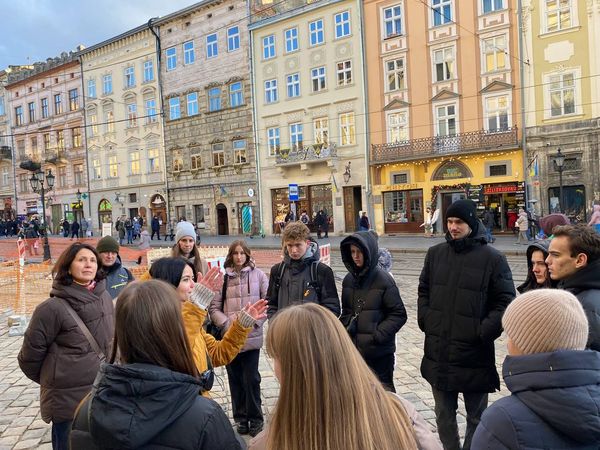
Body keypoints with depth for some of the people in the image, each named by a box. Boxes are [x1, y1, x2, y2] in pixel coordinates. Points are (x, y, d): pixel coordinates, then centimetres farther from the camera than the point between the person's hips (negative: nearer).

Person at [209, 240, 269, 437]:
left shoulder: (258, 275, -1)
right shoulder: (223, 278, 2)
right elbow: (214, 307, 3)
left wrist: (255, 321, -11)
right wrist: (227, 323, -10)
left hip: (252, 336, -2)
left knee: (251, 378, 1)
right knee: (235, 379, 11)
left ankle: (255, 418, 20)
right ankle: (240, 418, 27)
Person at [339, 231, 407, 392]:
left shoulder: (383, 280, -11)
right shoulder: (349, 279, 4)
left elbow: (399, 314, -11)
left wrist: (378, 335, -17)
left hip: (380, 352, -5)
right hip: (353, 350, 5)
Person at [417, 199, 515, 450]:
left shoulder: (492, 258, -8)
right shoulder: (435, 254, 4)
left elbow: (505, 301, -6)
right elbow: (423, 290, 15)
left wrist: (484, 331, -13)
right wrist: (425, 319, 3)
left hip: (474, 353, -4)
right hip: (438, 352, 4)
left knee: (476, 415, 14)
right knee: (444, 413, 19)